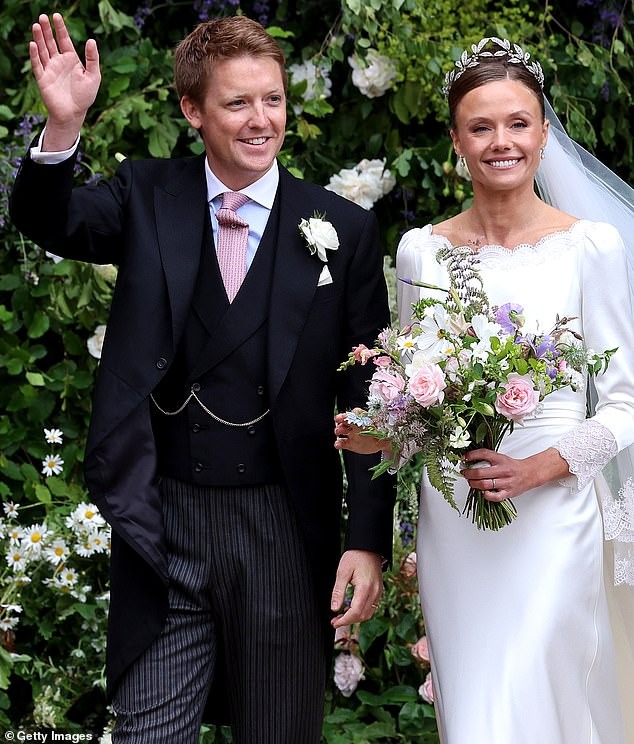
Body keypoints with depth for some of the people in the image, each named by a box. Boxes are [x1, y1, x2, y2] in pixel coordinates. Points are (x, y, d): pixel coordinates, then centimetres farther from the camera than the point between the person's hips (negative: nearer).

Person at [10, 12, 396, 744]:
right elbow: (47, 221, -14)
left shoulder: (343, 230, -2)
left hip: (286, 537, 0)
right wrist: (63, 125, -32)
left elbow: (368, 398, -1)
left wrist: (369, 541, -5)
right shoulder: (147, 198, 2)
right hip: (163, 527, 0)